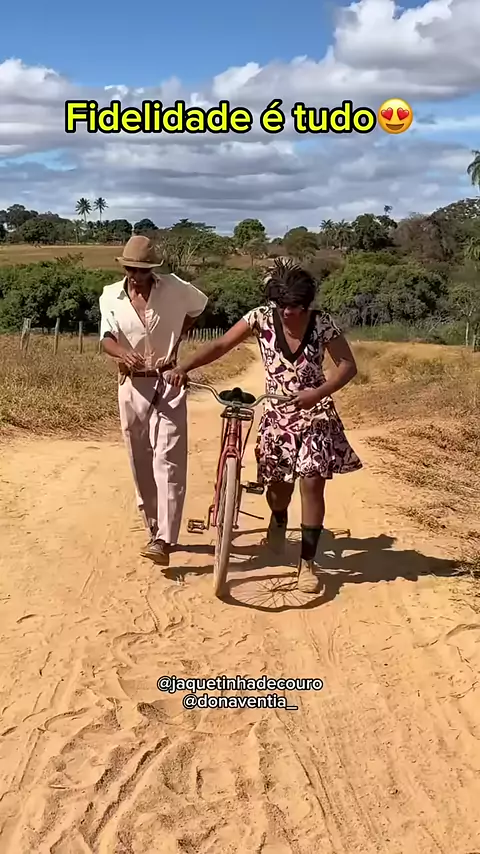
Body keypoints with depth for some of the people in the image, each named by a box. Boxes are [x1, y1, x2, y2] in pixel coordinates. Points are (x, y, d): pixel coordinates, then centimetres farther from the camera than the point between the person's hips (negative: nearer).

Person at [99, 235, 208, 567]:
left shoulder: (174, 288, -5)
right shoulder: (110, 296, 0)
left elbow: (199, 307, 14)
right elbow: (106, 338, -11)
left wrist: (176, 341, 3)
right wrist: (123, 353, -35)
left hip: (168, 382, -3)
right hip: (132, 386, 3)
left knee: (167, 461, -12)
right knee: (141, 464, 10)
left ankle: (164, 541, -14)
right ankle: (155, 529, 24)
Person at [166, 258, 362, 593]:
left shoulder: (323, 323, -12)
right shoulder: (261, 318, -9)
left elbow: (348, 365, -12)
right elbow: (221, 345, -9)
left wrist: (318, 393, -28)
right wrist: (184, 367, -22)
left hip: (315, 413, -1)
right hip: (277, 414, 2)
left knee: (312, 484, -8)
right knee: (278, 483, 5)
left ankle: (307, 563, 3)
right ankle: (279, 520, 44)